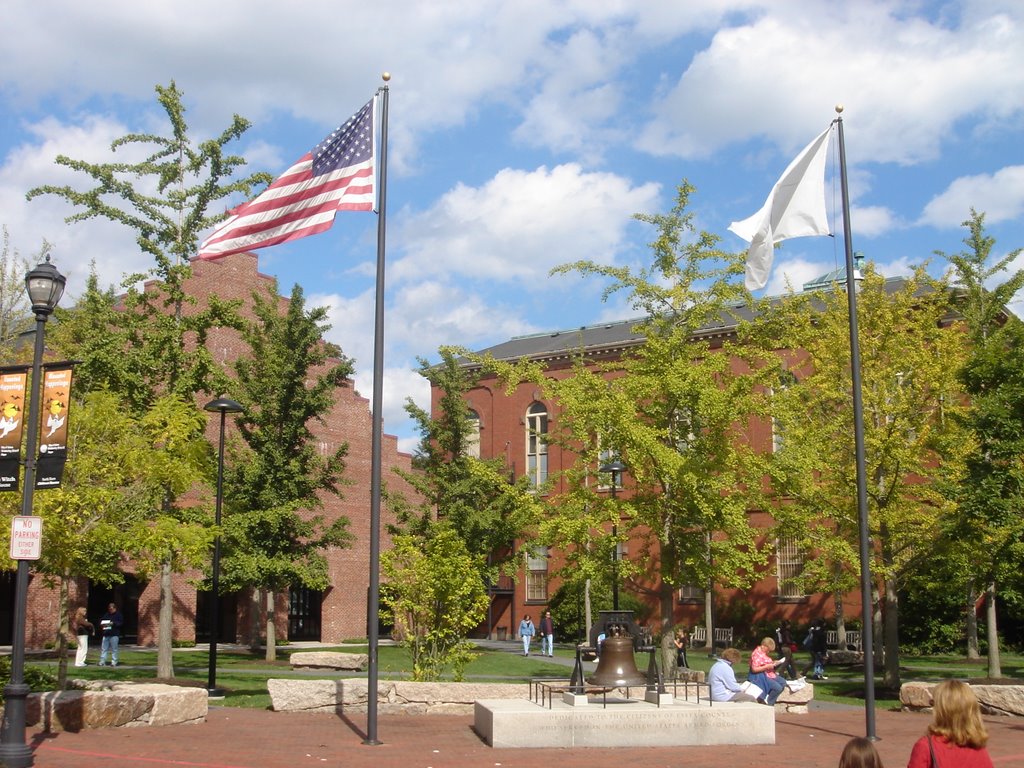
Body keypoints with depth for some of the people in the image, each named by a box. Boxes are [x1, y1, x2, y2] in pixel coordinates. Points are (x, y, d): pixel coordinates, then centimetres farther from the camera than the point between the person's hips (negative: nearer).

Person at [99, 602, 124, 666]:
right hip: (106, 634, 4)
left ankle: (114, 662, 4)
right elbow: (101, 621, 18)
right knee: (103, 648, 3)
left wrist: (113, 623, -20)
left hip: (114, 634, -4)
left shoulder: (118, 615, 2)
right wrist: (102, 624, -5)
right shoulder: (106, 615, 16)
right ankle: (102, 661, 7)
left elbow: (120, 623, -8)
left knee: (114, 649, -1)